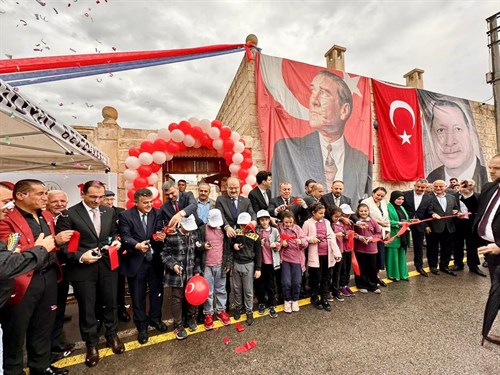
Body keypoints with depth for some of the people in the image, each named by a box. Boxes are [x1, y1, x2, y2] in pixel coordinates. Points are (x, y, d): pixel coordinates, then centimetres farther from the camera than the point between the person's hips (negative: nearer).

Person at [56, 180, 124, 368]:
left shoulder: (109, 212, 3)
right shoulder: (69, 214, -9)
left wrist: (116, 241, -7)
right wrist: (80, 256, -20)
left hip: (108, 266, 3)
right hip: (82, 268, -3)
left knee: (110, 303, 17)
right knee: (86, 307, 14)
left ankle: (112, 335, 41)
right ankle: (91, 344, 36)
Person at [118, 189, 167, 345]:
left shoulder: (157, 213, -1)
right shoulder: (125, 215, -8)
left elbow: (160, 231, -9)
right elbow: (125, 237, -14)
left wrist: (161, 236, -32)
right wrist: (137, 245, -32)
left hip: (155, 260, 3)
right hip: (136, 261, -2)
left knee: (157, 291, 17)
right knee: (138, 296, 12)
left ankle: (155, 318, 41)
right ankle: (142, 326, 33)